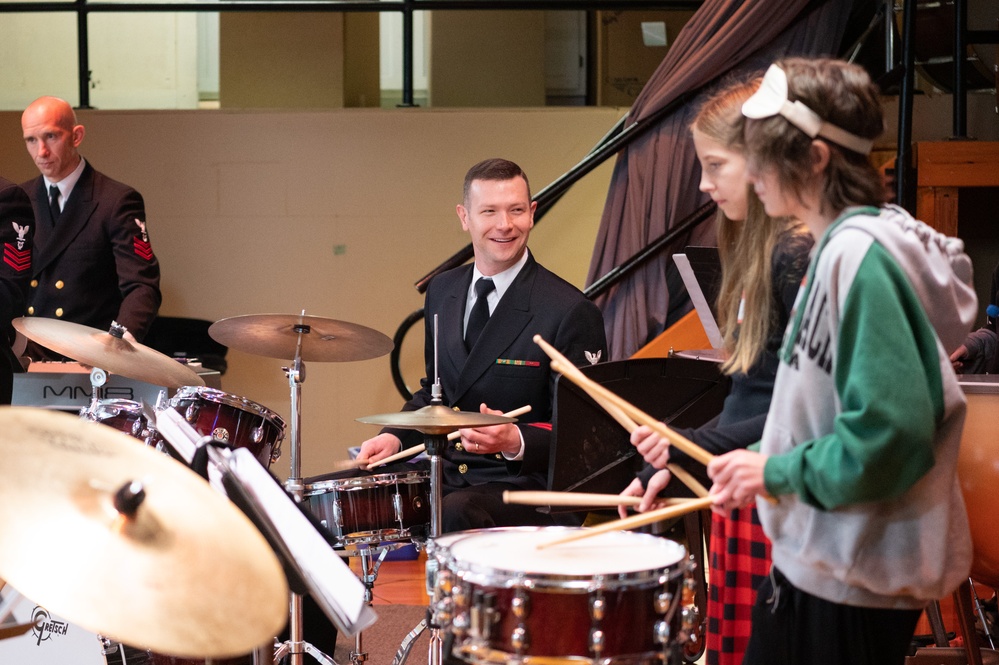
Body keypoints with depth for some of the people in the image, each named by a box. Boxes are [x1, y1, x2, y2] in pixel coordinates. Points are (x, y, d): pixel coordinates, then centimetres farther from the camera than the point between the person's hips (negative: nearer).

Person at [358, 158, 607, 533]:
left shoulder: (570, 312, -11)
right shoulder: (442, 291, 10)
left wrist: (515, 441, -30)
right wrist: (396, 437, 3)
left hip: (524, 484, -6)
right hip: (444, 473, 6)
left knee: (457, 513, -35)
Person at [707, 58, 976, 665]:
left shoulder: (862, 255, -21)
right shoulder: (839, 248, 10)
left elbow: (891, 431, -26)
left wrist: (778, 472, -16)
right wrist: (761, 460, 6)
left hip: (855, 580, -10)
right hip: (817, 558, 10)